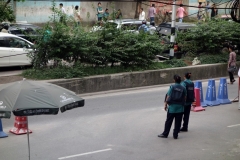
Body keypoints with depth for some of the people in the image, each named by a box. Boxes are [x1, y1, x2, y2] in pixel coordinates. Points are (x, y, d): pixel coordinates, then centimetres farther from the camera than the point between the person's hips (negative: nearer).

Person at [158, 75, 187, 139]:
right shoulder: (183, 88, 3)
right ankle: (175, 135, 9)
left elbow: (168, 96, -8)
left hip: (172, 107, -2)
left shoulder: (172, 87, -6)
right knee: (178, 122, 7)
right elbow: (185, 98, 6)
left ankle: (165, 134, 11)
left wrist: (165, 105, -2)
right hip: (180, 108, 2)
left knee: (168, 121, 5)